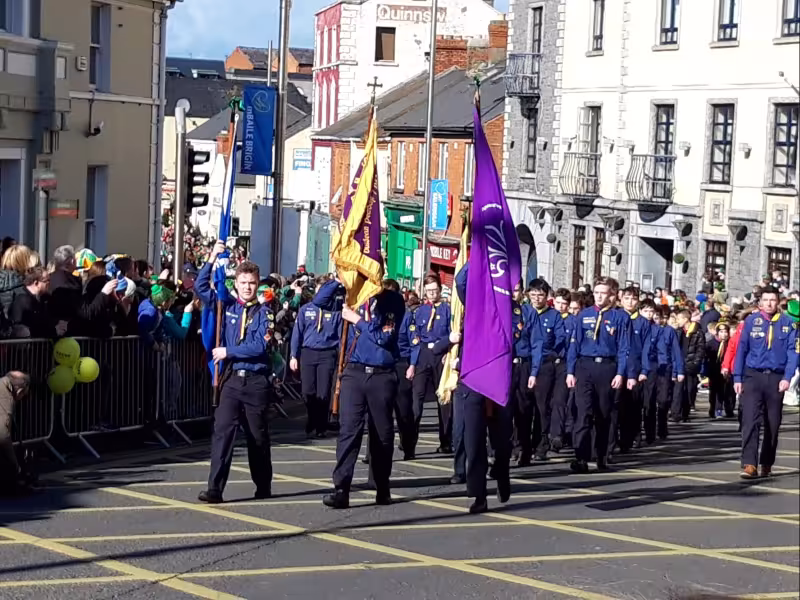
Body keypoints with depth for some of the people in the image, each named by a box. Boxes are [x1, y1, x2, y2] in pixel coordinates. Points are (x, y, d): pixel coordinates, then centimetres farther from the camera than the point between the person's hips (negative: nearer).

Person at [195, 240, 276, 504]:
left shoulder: (263, 312, -1)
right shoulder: (227, 305, 8)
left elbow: (260, 346, -12)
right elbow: (200, 287, 5)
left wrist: (228, 351, -11)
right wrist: (212, 260, -4)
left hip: (256, 381, -1)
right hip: (231, 379, 1)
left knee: (258, 435, 11)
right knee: (222, 431, -10)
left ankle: (263, 486, 25)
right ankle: (215, 488, -14)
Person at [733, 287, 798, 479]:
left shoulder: (788, 323, 2)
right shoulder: (751, 321, 2)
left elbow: (792, 351, 1)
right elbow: (741, 349, 3)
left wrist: (787, 377, -9)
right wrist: (737, 378, -1)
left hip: (776, 378, 1)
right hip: (753, 376, -1)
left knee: (773, 424, 9)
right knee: (750, 421, -12)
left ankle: (767, 464, 22)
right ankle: (749, 464, -16)